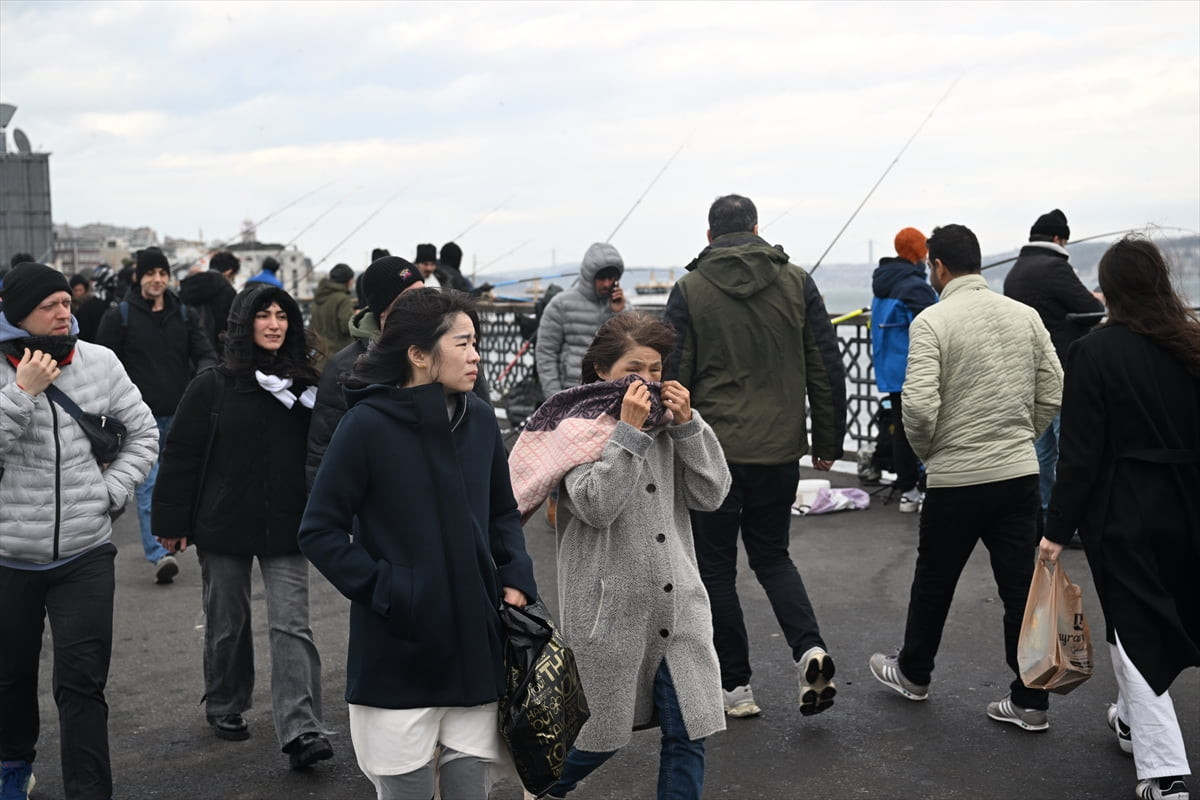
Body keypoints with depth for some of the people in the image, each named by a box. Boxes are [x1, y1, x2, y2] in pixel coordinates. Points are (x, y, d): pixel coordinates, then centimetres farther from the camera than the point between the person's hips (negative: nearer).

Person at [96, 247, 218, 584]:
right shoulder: (119, 316, 0)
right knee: (149, 485, -10)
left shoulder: (184, 315, 9)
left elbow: (205, 354, 7)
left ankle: (163, 545, 29)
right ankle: (159, 554, -14)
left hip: (179, 415, 4)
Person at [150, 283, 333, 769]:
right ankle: (225, 707, 35)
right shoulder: (212, 386, -4)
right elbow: (180, 455, -2)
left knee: (291, 624, -8)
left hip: (286, 528, 1)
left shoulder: (305, 384, 3)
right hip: (224, 526, 0)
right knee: (227, 624, 14)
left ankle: (300, 731, -11)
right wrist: (172, 522, -4)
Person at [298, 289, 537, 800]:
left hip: (475, 648, 4)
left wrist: (515, 580, 1)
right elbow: (319, 532, -8)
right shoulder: (367, 425, -11)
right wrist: (382, 590, -16)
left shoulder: (479, 420, 3)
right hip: (397, 656, -4)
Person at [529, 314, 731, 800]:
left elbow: (710, 495, 1)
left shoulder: (668, 420, 7)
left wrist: (687, 425, -8)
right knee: (607, 733, 11)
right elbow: (596, 507, -20)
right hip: (611, 608, -4)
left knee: (686, 734, 3)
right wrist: (629, 431, -20)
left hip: (676, 603, 4)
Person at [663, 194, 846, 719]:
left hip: (714, 449, -3)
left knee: (717, 566, 10)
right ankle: (810, 648, -1)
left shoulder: (690, 290, -4)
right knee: (771, 553, 20)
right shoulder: (797, 283, 3)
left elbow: (673, 376, -6)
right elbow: (826, 368, 3)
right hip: (781, 449, 3)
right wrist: (828, 441, 10)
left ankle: (736, 686, 14)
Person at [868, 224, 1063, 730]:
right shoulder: (1025, 315, 4)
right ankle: (1030, 700, 13)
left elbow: (920, 404, -19)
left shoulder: (932, 321, -12)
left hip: (956, 478, -4)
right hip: (1020, 472, 4)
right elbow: (1052, 394, 6)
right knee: (1021, 587, 9)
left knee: (934, 582, 15)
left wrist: (925, 451, 0)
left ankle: (912, 673, 34)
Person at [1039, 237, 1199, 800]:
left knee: (1135, 631, 1)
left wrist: (1058, 529, -9)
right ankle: (1135, 722, 43)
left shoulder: (1095, 352, -13)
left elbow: (1080, 452, -15)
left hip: (1122, 511, -6)